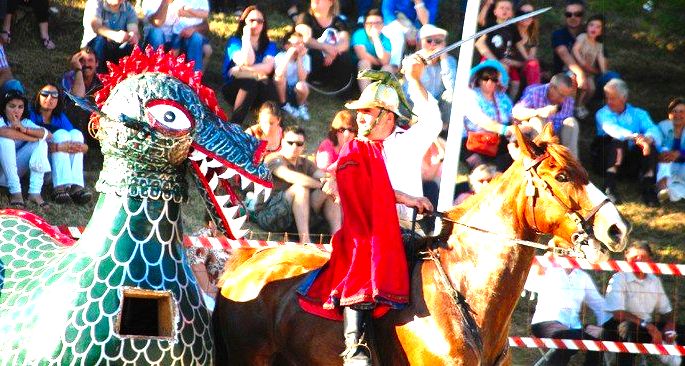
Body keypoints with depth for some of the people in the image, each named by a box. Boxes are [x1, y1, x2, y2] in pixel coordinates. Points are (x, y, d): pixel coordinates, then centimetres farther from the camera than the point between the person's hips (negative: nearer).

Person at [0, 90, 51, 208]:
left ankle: (35, 192, -24)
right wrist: (33, 138, -23)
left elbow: (48, 135, -12)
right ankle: (15, 192, -35)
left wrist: (25, 129, -27)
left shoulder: (25, 122, 4)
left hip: (14, 170, 5)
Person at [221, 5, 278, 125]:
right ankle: (233, 126, -37)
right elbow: (246, 62, -19)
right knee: (249, 82, -36)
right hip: (234, 90, -2)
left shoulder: (269, 45, 9)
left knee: (267, 83, -33)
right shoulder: (234, 41, 2)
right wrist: (246, 37, -10)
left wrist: (242, 70, -22)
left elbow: (268, 68, -12)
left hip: (258, 94, 2)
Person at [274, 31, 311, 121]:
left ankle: (301, 106, 0)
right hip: (282, 91, 0)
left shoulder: (305, 57, -10)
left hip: (296, 92, 0)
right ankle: (284, 105, -7)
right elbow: (279, 74, -34)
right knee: (279, 77, -30)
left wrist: (299, 58, -25)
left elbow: (302, 78, -23)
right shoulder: (280, 56, -15)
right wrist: (289, 55, -33)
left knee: (302, 85, -33)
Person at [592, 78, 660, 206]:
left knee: (650, 145, -24)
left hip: (633, 159, 2)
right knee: (618, 140, -30)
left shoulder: (638, 114, 16)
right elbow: (610, 128, -14)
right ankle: (609, 187, -40)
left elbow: (653, 129, -4)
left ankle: (648, 188, -34)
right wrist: (634, 137, -35)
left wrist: (647, 138, -32)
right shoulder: (603, 113, 10)